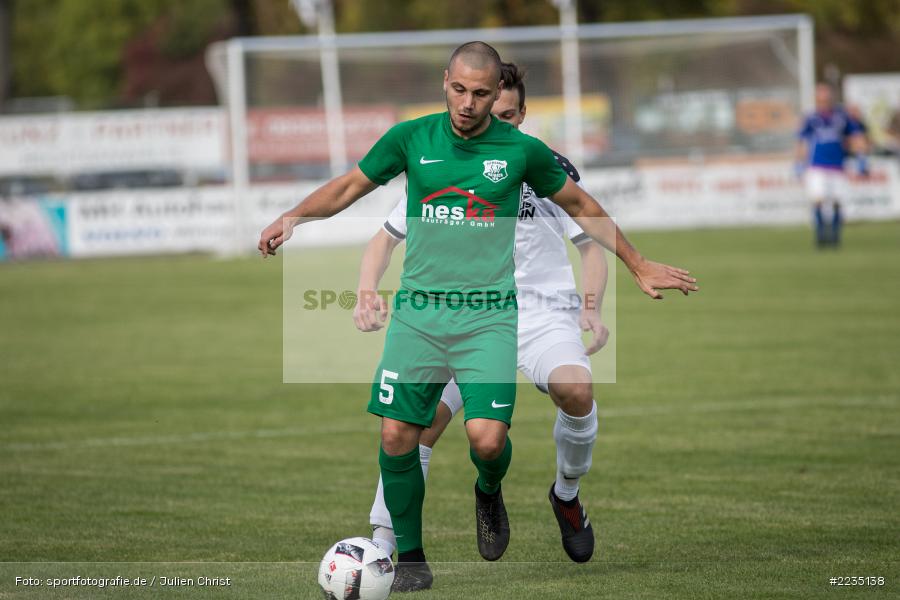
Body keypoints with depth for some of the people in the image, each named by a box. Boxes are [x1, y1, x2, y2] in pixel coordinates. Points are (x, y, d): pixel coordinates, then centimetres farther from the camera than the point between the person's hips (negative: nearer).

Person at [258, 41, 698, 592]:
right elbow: (349, 187, 14)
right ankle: (410, 559, 12)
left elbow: (580, 205, 16)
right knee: (397, 434, -6)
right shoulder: (411, 139, 2)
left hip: (489, 313, -1)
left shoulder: (521, 150, 1)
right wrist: (294, 216, -3)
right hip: (418, 309, 2)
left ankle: (489, 495, 21)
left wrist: (639, 267, 20)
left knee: (487, 437, -16)